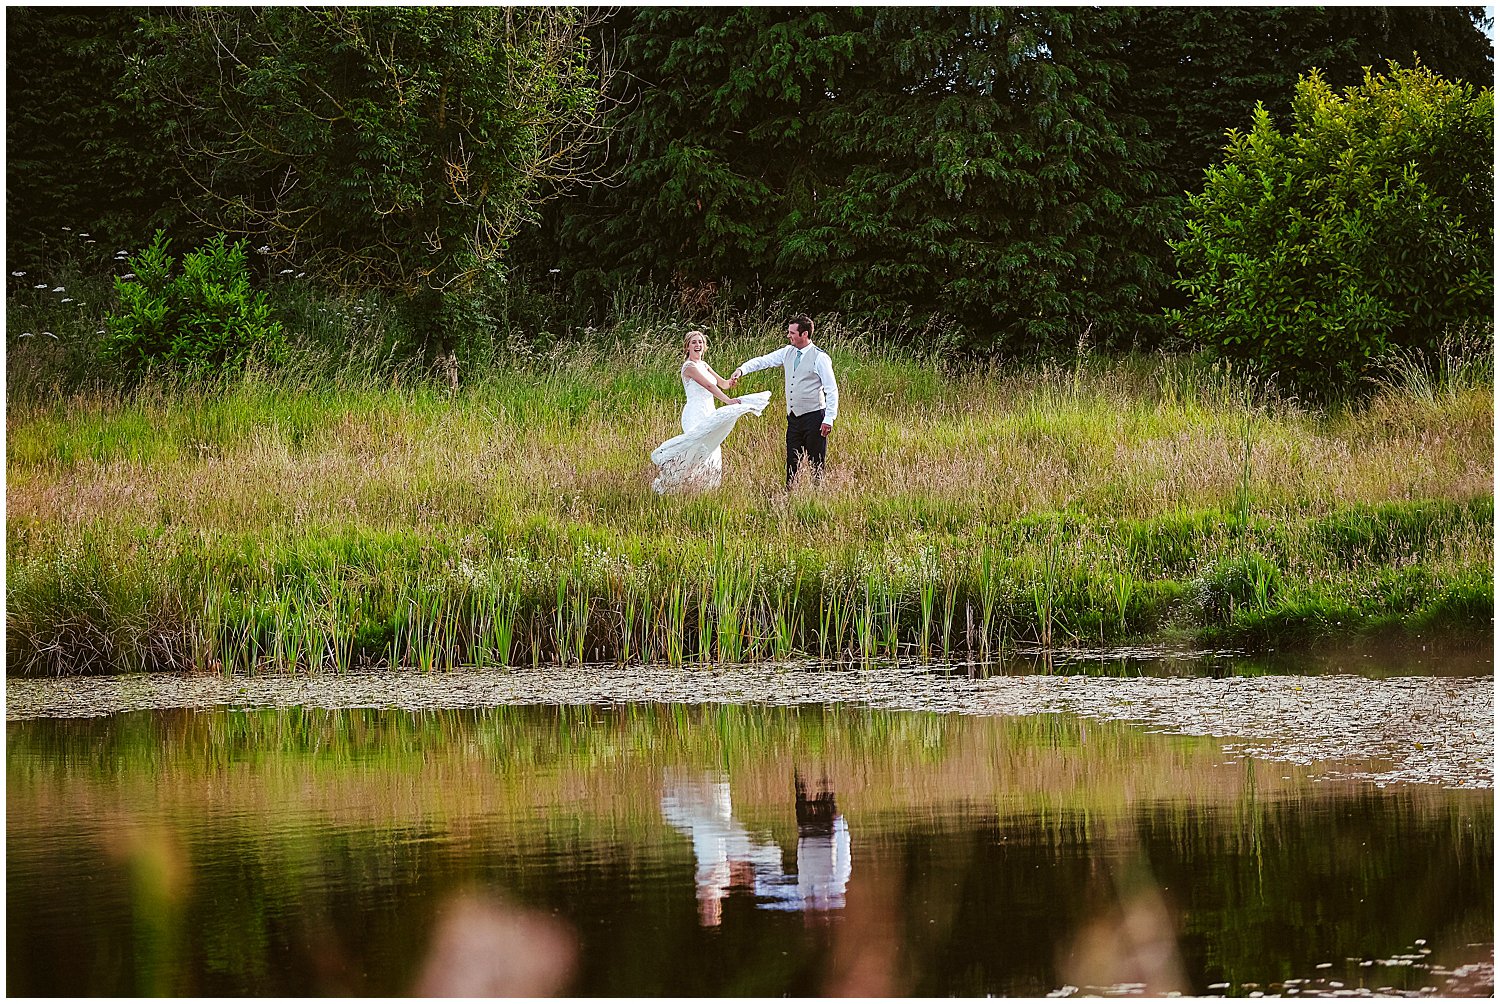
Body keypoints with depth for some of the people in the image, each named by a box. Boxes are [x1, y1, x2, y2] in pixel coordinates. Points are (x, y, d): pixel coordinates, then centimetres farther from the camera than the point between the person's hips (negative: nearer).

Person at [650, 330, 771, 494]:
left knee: (711, 454, 9)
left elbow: (722, 383, 14)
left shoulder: (703, 365, 16)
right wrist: (728, 400, -29)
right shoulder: (689, 366, -11)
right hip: (696, 415, -9)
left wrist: (730, 382, -10)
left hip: (708, 414, 9)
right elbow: (708, 385, -22)